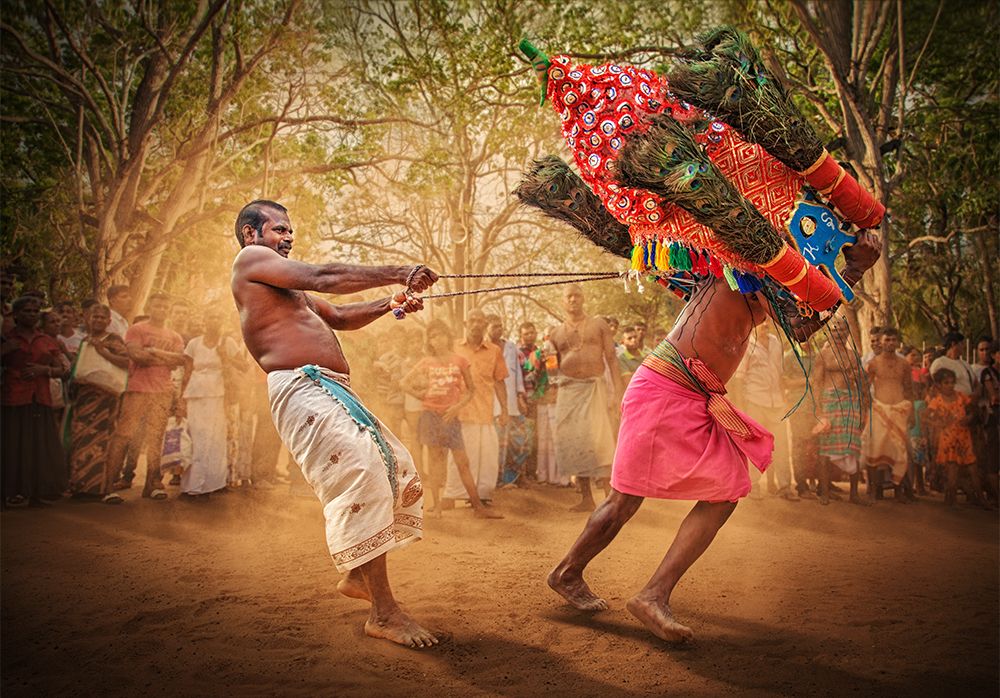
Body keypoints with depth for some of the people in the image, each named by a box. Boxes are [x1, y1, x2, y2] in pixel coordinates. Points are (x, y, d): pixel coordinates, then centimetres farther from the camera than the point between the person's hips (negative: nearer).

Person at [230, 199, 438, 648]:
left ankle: (357, 575, 21)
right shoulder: (251, 260, 3)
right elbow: (324, 278, -9)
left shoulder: (290, 287, 32)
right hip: (301, 388, -10)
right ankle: (383, 614, -20)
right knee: (363, 479, -22)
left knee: (398, 471, 11)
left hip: (335, 393, 11)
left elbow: (339, 317, 33)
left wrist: (388, 304, 15)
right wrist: (397, 273, -8)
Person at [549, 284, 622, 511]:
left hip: (594, 387, -3)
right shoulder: (557, 333, 13)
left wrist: (619, 391, -7)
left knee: (598, 441, -13)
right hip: (568, 390, 3)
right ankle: (586, 499, 11)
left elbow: (611, 358, 2)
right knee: (572, 442, 2)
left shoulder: (598, 325, 7)